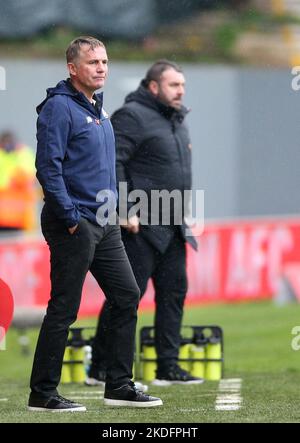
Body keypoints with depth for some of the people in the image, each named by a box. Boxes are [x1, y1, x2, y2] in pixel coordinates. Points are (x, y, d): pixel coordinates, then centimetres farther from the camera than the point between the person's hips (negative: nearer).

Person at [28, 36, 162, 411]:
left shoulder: (98, 109, 16)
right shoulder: (59, 107, -13)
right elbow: (48, 167, -19)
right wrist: (70, 217, -19)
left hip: (104, 225, 9)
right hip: (74, 225, -9)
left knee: (126, 296, 10)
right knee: (63, 310, -5)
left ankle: (119, 386, 17)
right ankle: (42, 394, 2)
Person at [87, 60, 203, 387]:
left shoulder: (177, 120, 19)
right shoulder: (132, 116, -10)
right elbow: (111, 164, -18)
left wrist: (184, 213, 22)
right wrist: (124, 211, -22)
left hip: (171, 229, 9)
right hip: (141, 226, -9)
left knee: (174, 291, 6)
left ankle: (168, 368, 11)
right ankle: (100, 369, 0)